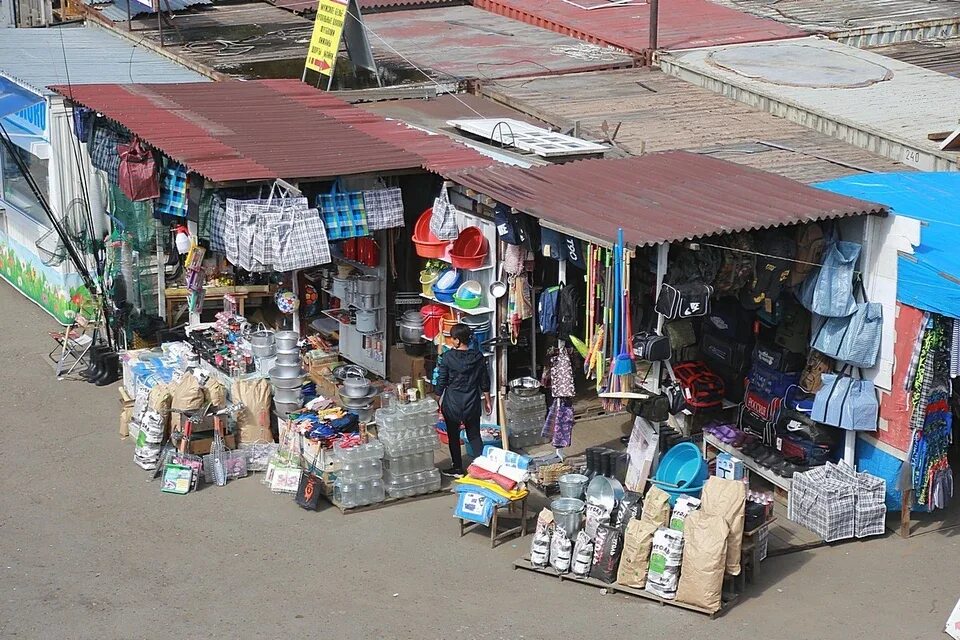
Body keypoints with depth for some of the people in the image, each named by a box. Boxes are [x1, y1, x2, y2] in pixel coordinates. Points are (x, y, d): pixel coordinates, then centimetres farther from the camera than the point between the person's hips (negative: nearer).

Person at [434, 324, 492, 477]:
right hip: (472, 404, 3)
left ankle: (457, 468, 19)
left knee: (453, 436, 13)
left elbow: (441, 383, -9)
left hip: (452, 404, -3)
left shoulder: (447, 357, -13)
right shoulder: (478, 357, -4)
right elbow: (485, 382, 3)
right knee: (474, 436, 12)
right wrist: (487, 401, 15)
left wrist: (437, 402, 2)